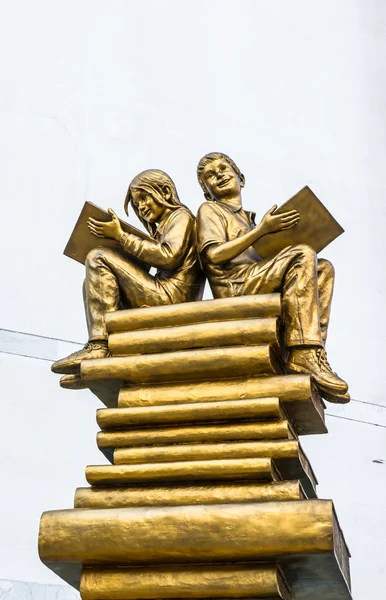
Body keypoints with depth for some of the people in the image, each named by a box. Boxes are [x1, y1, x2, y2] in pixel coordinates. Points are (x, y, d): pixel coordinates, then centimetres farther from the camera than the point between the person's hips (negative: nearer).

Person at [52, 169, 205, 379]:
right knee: (95, 284, 17)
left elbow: (168, 257, -15)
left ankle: (99, 346, -22)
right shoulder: (163, 227, 29)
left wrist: (121, 236, -10)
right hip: (163, 299, 9)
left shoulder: (181, 216, 3)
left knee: (98, 258, -12)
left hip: (170, 297, -9)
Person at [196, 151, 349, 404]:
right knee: (303, 255, -23)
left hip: (258, 285, 7)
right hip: (234, 286, -7)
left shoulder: (248, 219, 33)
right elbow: (214, 254, -6)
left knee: (323, 268, -6)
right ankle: (303, 355, -36)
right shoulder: (210, 210, 13)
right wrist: (262, 229, -8)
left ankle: (312, 354, -23)